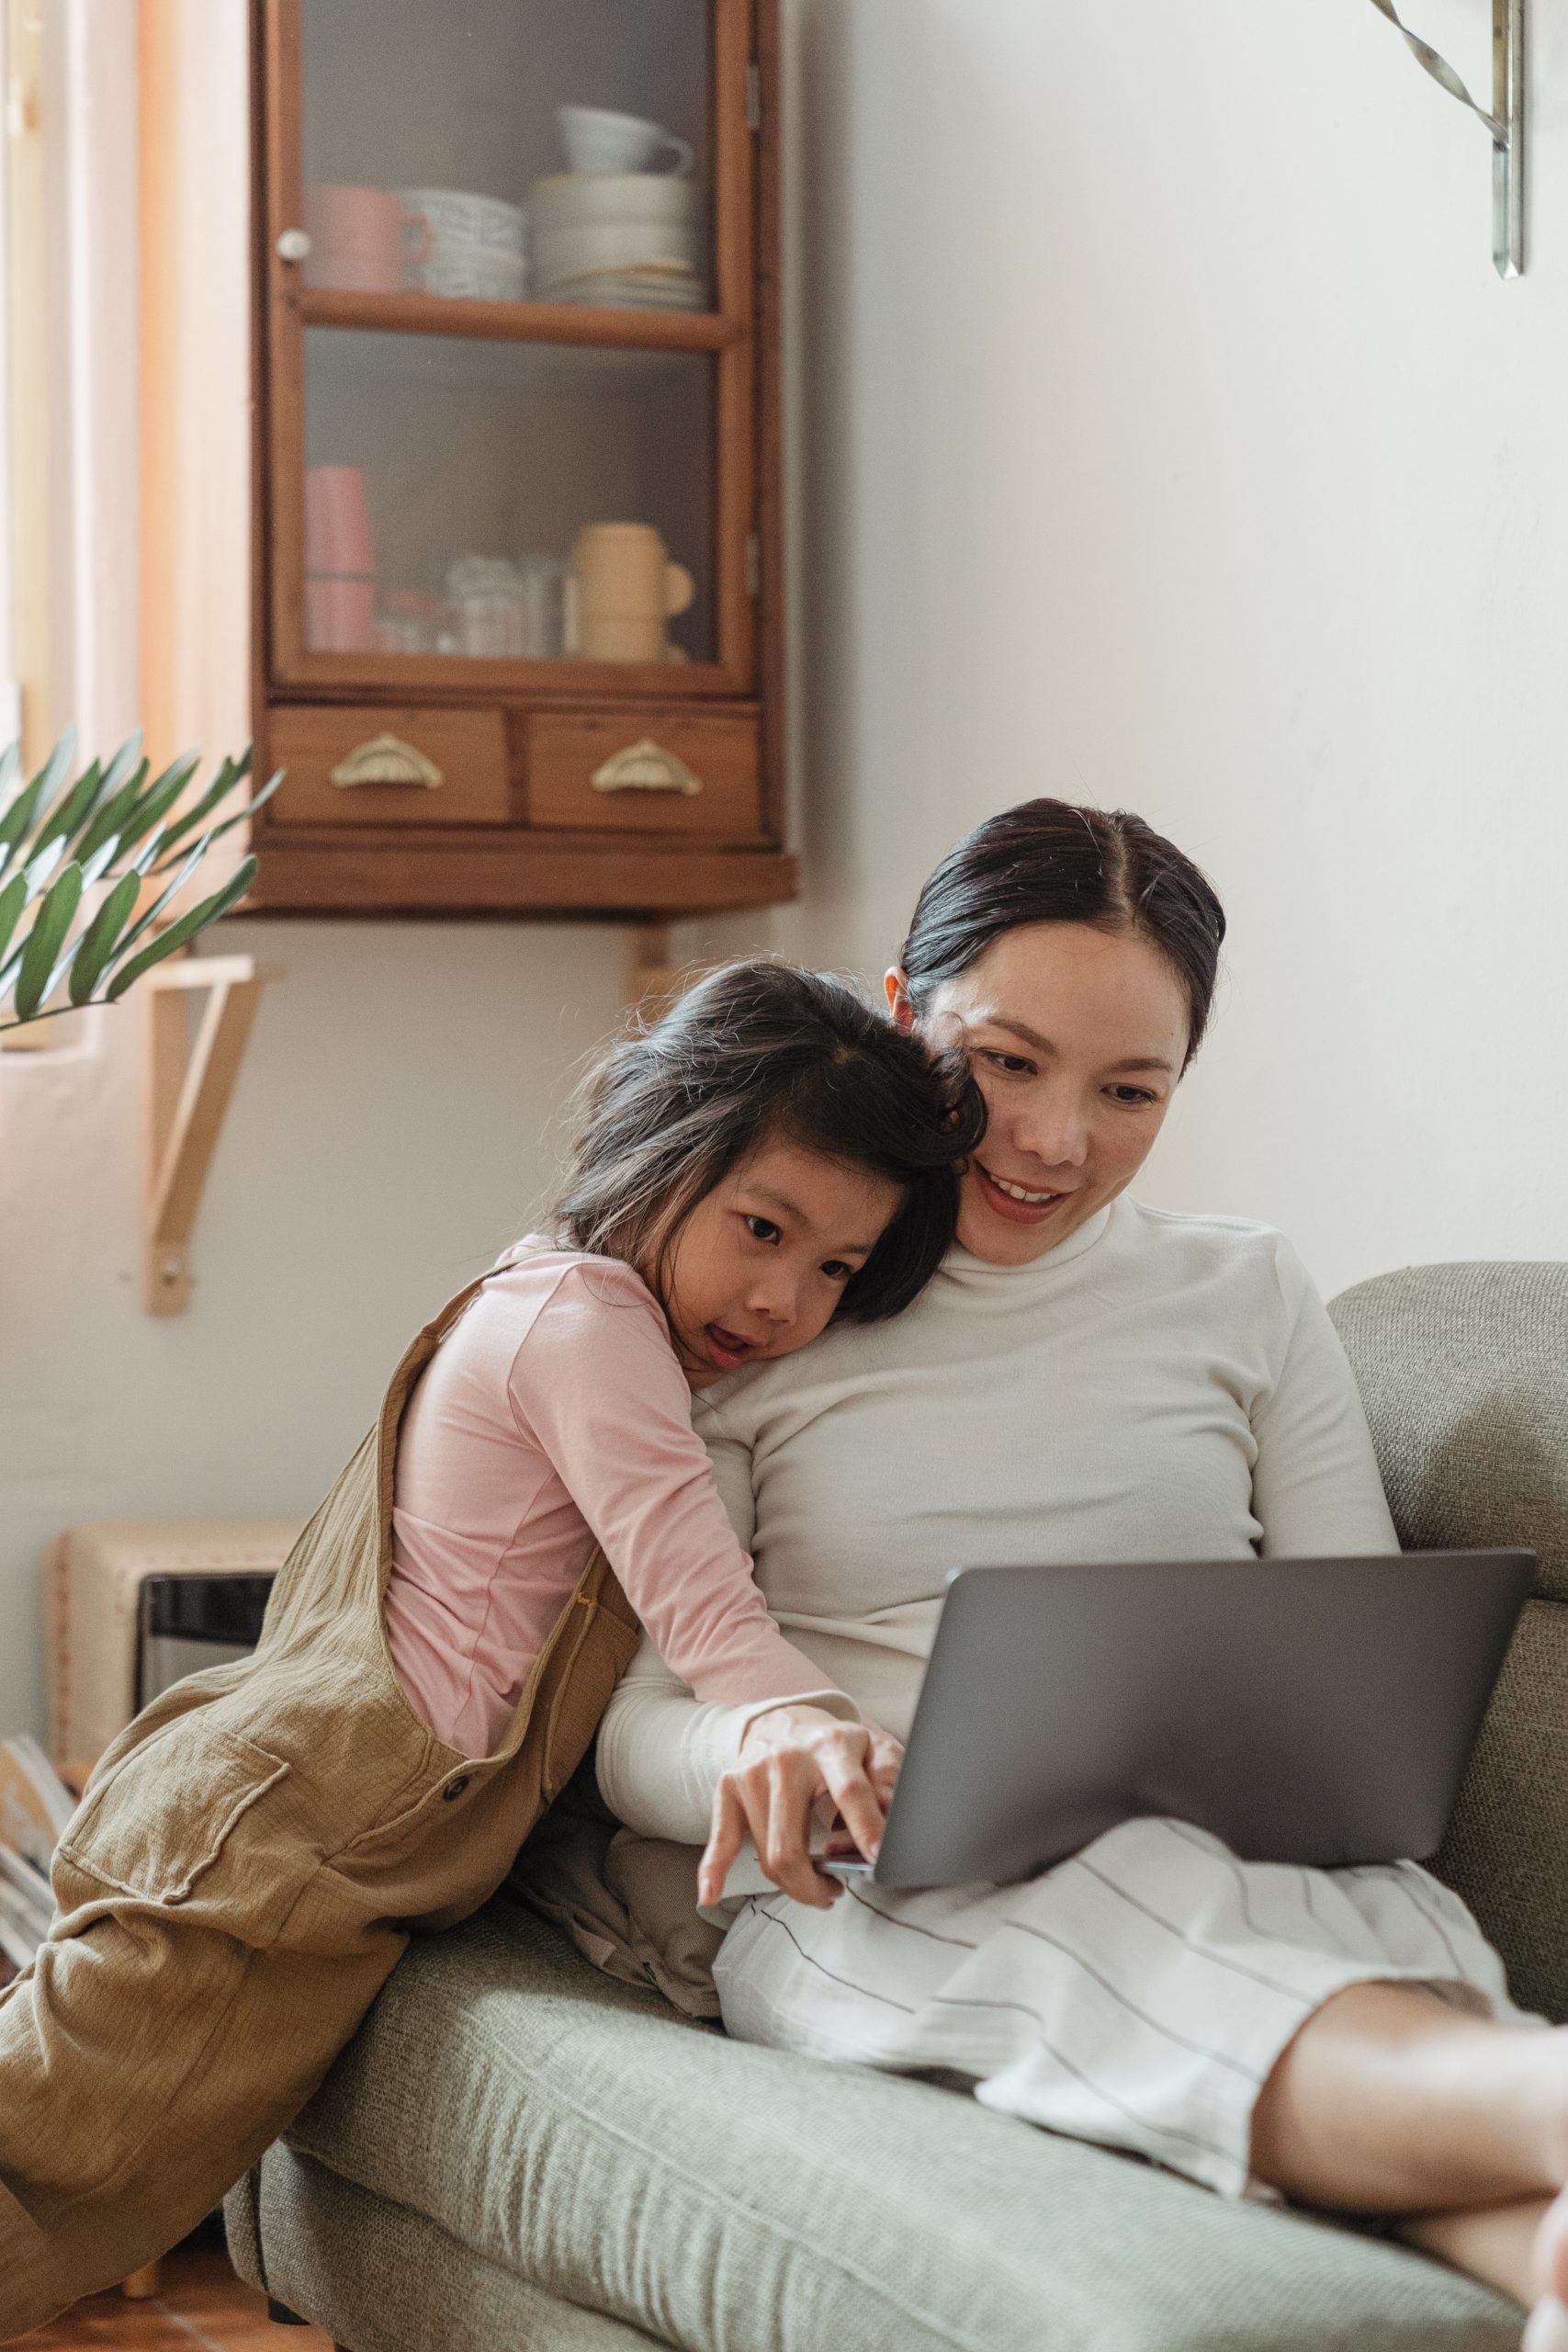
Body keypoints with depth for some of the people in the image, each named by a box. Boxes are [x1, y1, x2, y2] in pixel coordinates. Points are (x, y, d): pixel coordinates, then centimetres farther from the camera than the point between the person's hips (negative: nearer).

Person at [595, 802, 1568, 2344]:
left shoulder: (1248, 1297, 20)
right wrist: (754, 1746, -20)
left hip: (1241, 1858, 2)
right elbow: (626, 1725, 6)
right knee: (1117, 1903, -40)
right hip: (872, 1907, -2)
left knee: (1403, 1925, -37)